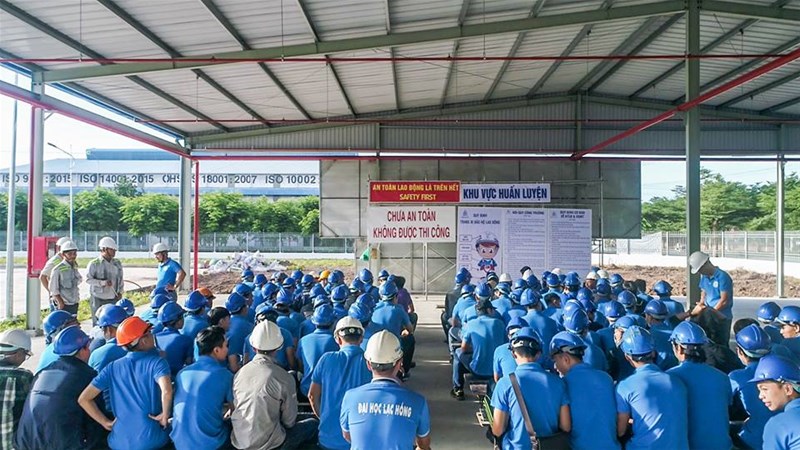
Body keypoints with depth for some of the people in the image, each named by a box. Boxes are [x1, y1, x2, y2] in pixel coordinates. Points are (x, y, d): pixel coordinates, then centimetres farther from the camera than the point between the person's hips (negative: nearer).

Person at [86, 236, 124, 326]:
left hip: (114, 299, 4)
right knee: (98, 323, 3)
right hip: (98, 299, -4)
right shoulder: (94, 264, -7)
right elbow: (88, 279, -11)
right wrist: (103, 283, -24)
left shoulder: (117, 263, 9)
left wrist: (120, 292, 5)